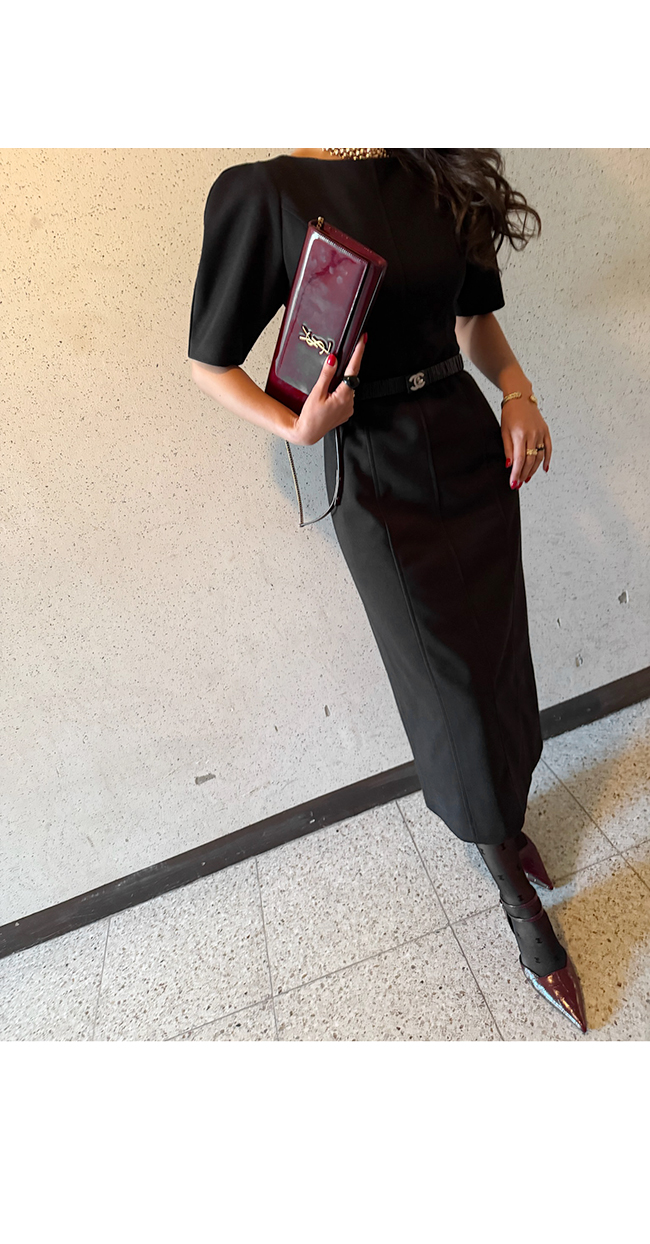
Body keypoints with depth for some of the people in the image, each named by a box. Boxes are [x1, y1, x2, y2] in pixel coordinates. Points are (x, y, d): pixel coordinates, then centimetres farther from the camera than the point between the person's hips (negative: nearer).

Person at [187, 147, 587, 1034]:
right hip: (379, 484, -5)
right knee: (450, 687, 3)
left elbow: (476, 318, 18)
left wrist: (516, 386, -1)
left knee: (500, 659, 13)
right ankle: (518, 896, 26)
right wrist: (297, 429, -20)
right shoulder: (265, 193, -6)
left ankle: (508, 816, 41)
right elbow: (211, 362, -3)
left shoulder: (440, 179, 9)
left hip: (474, 451, 6)